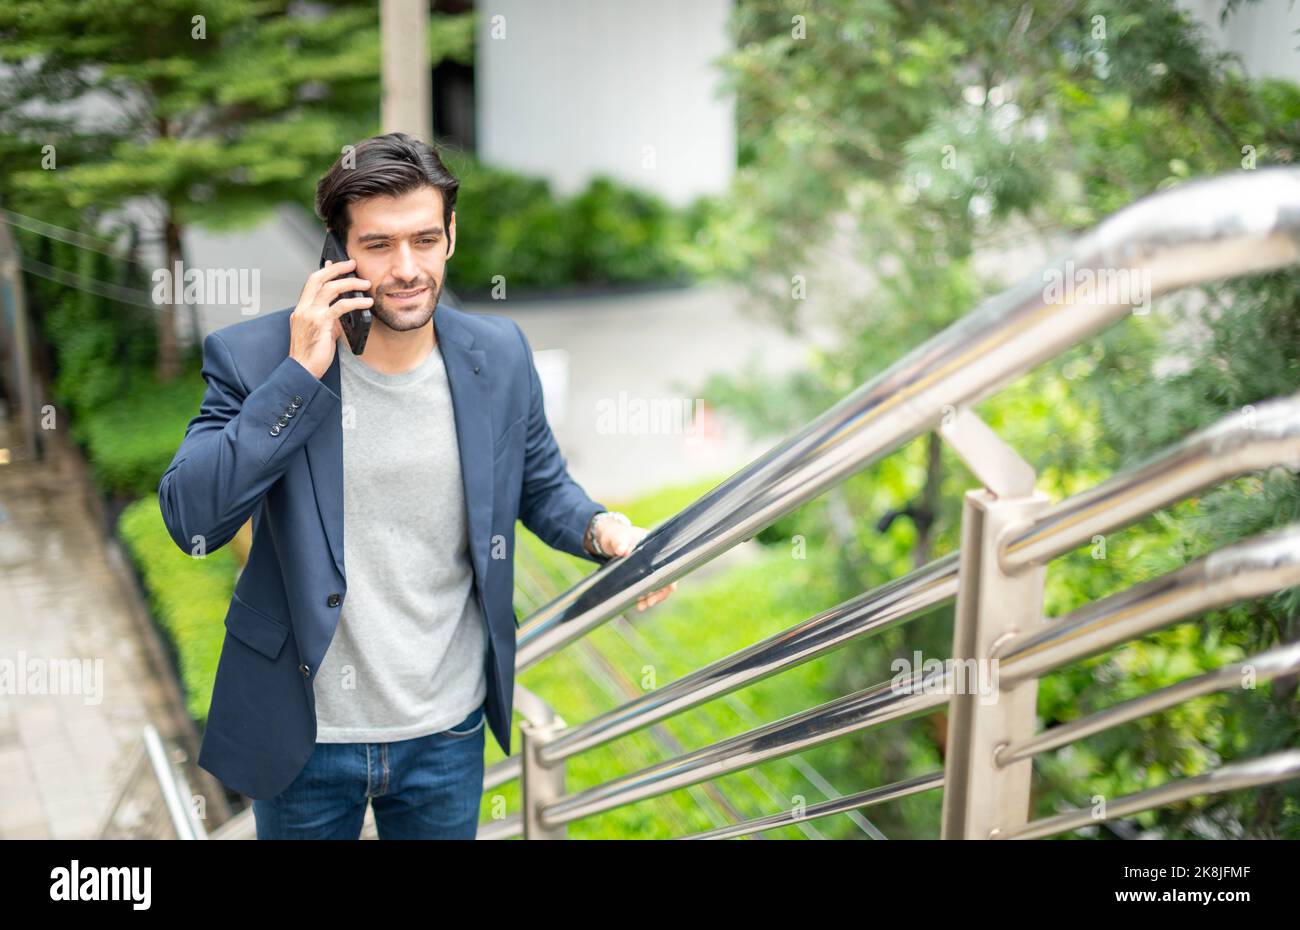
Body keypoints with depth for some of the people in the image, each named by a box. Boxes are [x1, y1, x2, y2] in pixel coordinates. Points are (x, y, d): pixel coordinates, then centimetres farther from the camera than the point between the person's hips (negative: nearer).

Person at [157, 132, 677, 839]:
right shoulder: (257, 357, -13)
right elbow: (190, 521, -21)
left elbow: (541, 484, 9)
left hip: (450, 733, 2)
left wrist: (602, 529, -13)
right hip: (305, 736, -2)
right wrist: (301, 374, -25)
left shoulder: (500, 354, -5)